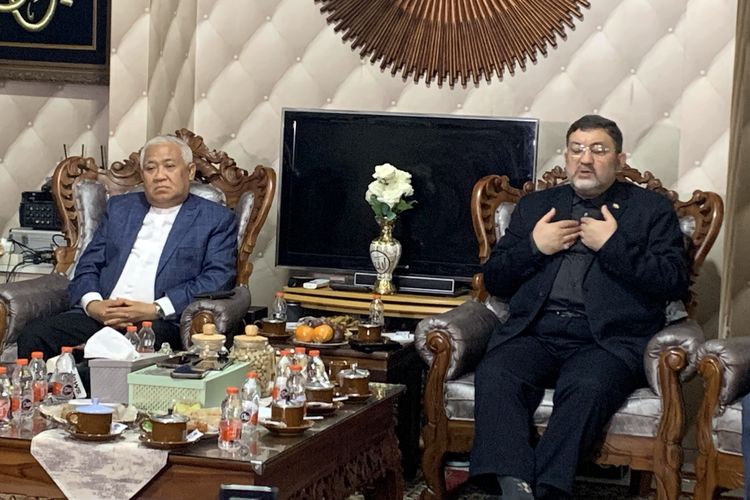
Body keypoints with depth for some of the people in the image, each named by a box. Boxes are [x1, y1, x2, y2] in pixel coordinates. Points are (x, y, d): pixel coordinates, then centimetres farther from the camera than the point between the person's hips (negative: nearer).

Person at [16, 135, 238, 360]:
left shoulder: (217, 220, 10)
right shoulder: (119, 208, 24)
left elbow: (217, 280, -3)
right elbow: (88, 266, 18)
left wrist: (155, 310, -14)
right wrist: (92, 304, -5)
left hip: (163, 323, -4)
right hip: (99, 315, 4)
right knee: (33, 335, -23)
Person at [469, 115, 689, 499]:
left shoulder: (651, 209, 15)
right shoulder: (535, 206, 25)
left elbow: (675, 283, 2)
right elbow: (494, 280, 20)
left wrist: (612, 246, -4)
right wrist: (534, 247, 3)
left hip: (609, 339, -2)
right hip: (535, 333, 3)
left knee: (587, 386, -36)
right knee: (495, 374, -30)